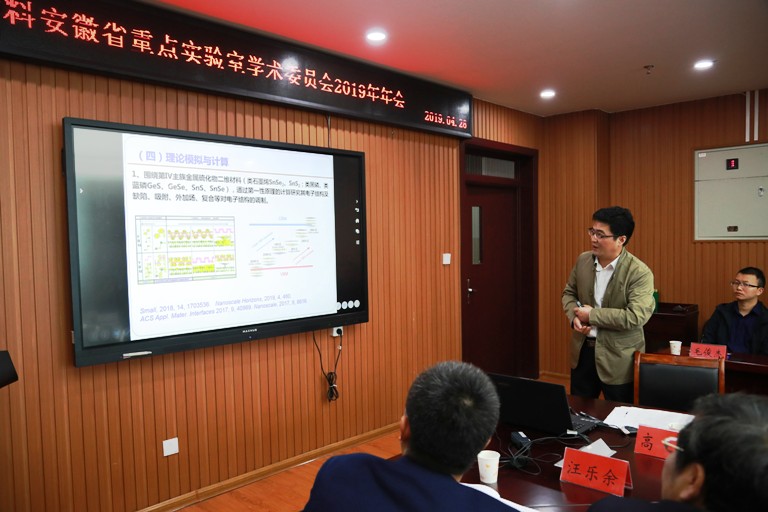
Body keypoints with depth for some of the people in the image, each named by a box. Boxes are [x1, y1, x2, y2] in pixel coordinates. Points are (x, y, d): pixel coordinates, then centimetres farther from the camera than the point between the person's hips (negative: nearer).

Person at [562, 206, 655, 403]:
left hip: (618, 358, -5)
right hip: (582, 350, 5)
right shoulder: (583, 260, 0)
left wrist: (592, 315, -21)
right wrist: (574, 317, -8)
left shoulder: (640, 273, -18)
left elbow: (636, 316, -27)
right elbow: (569, 293, 12)